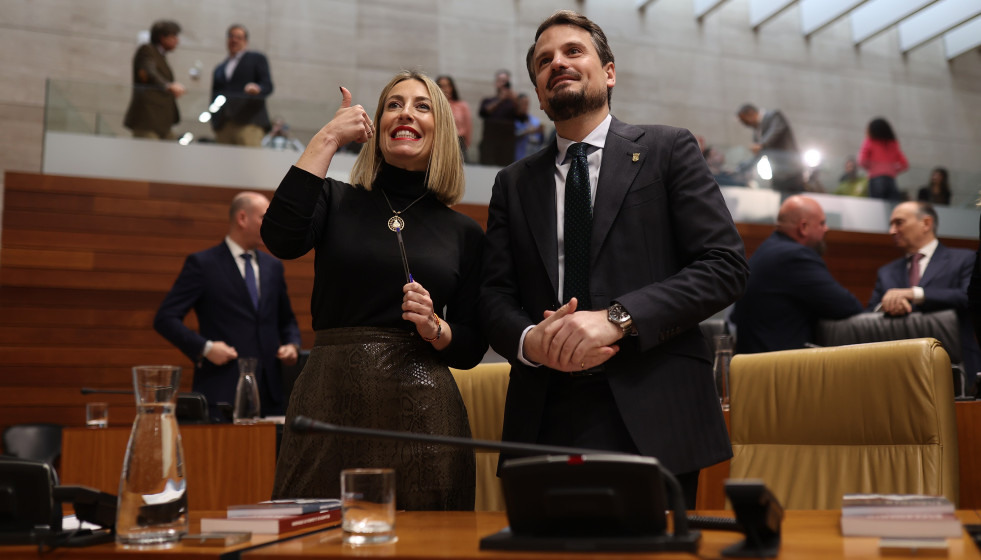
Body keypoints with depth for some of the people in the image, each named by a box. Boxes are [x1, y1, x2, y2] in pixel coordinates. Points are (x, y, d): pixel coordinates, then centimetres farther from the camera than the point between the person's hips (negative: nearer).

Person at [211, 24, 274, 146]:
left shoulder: (257, 59, 14)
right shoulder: (219, 69, 27)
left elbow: (268, 86, 2)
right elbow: (214, 97, 23)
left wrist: (257, 88, -21)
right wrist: (214, 123, 7)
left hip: (249, 122, -4)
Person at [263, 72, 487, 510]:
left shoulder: (464, 233, 11)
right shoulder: (337, 202, 9)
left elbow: (472, 349, 11)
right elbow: (281, 239, -14)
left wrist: (434, 328, -11)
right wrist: (327, 139, -6)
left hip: (422, 410, 1)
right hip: (332, 399, -1)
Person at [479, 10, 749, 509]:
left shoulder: (668, 150, 7)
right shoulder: (514, 182, 16)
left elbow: (726, 265, -3)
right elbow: (494, 295, 11)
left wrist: (618, 317, -15)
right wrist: (531, 341, -12)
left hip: (651, 420, -2)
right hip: (546, 422, 3)